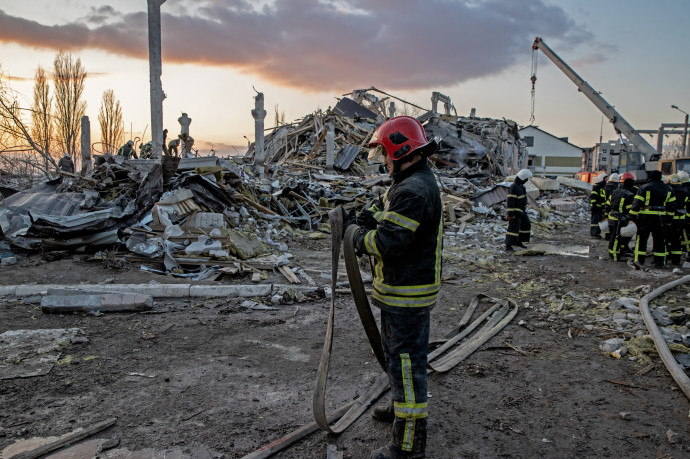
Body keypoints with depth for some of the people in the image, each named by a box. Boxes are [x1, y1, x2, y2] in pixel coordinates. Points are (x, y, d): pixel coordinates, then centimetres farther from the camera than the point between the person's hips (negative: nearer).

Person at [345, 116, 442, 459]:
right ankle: (402, 406, 47)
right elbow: (384, 211, 20)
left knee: (406, 362, -1)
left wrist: (360, 238, -10)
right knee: (398, 353, 26)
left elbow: (387, 242, -29)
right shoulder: (415, 181, 11)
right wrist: (360, 218, 1)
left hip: (406, 295, -11)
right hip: (403, 291, 11)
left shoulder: (414, 191, -25)